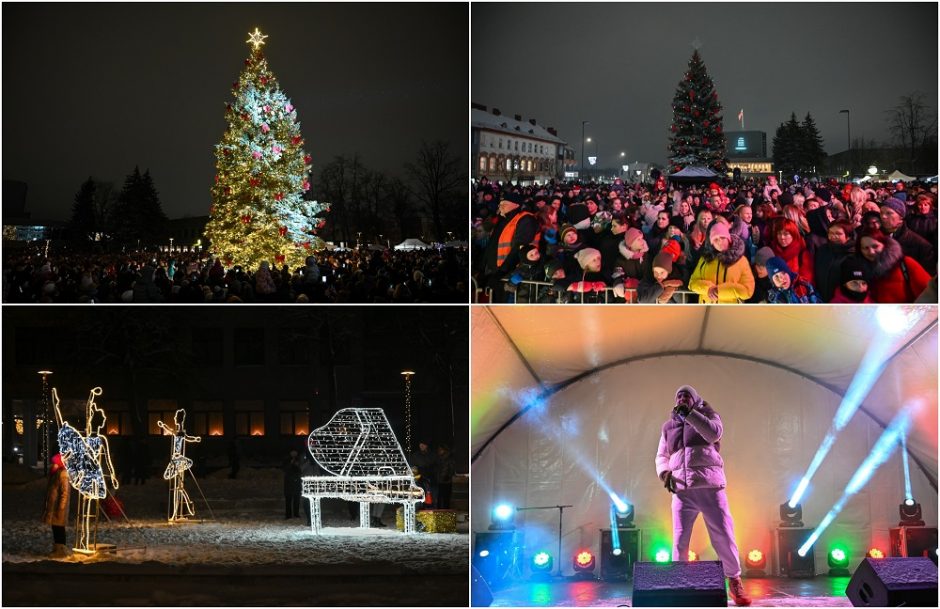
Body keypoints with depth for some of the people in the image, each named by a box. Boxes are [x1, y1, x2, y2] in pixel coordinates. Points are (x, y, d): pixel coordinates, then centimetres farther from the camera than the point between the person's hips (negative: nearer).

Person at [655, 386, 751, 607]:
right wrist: (664, 473, 0)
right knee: (679, 541, -4)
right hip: (682, 490, 3)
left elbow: (714, 433, -12)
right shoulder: (669, 426, 19)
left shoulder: (707, 415, 10)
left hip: (710, 487, -2)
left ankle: (734, 581, 10)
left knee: (723, 536, -5)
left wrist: (689, 414, -14)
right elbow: (661, 456, 21)